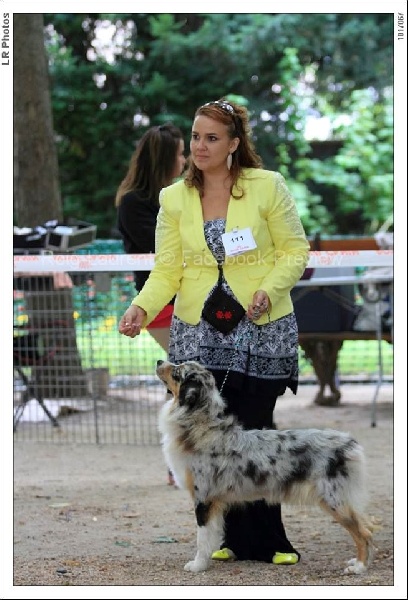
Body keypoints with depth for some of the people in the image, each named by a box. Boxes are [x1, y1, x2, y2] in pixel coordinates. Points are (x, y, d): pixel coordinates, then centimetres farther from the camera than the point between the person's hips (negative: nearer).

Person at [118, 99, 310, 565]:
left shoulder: (267, 186, -2)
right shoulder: (174, 199, 6)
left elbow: (295, 251, 0)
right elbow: (167, 269, 3)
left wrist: (269, 290, -16)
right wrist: (142, 307, -14)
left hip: (262, 328, -3)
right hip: (199, 333, 3)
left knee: (254, 432, -4)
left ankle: (266, 540, 10)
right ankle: (240, 539, 14)